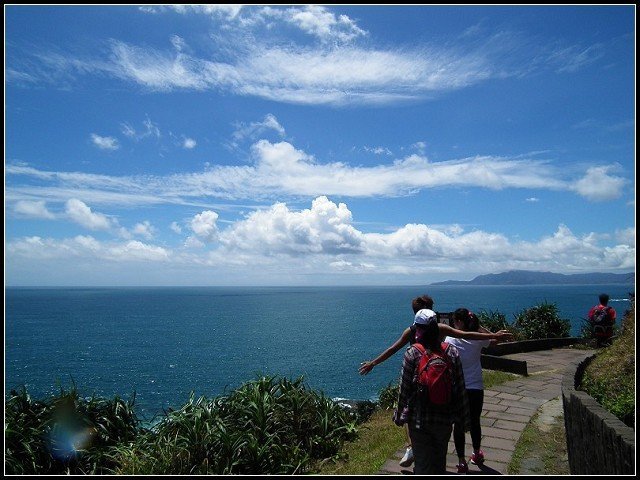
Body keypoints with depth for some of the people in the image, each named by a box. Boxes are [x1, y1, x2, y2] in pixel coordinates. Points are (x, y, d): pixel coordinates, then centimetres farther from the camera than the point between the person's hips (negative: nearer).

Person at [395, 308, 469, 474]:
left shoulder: (412, 353, -14)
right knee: (440, 460, 22)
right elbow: (460, 388, -1)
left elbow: (404, 388, -9)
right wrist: (463, 417, 10)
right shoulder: (452, 352, -5)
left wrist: (400, 414, 3)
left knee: (422, 462, 11)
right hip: (445, 418, 3)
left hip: (419, 419, -3)